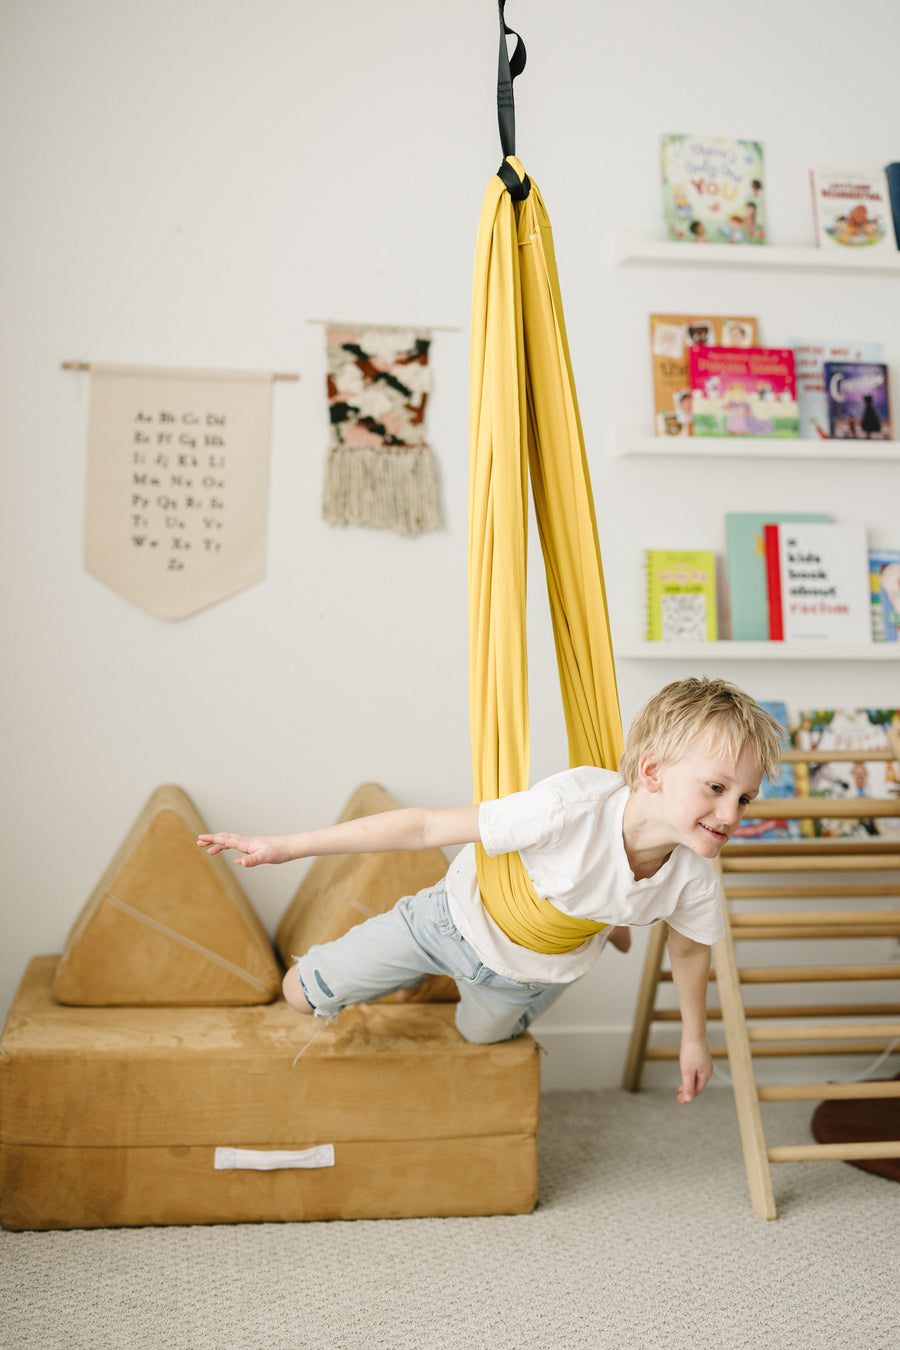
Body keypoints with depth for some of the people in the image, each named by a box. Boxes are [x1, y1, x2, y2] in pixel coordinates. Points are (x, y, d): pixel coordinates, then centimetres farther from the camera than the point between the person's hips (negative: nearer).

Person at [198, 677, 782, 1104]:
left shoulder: (695, 876, -28)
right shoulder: (574, 807, -44)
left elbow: (690, 947, -2)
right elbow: (427, 827, -38)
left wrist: (694, 1037, 11)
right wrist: (288, 846, -35)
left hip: (531, 975, 4)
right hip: (460, 918, -3)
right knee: (303, 993, 6)